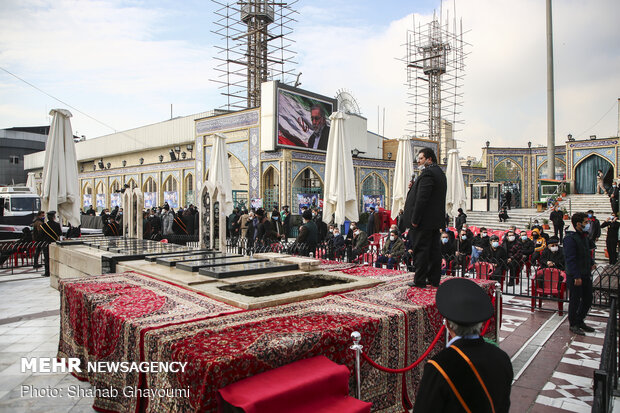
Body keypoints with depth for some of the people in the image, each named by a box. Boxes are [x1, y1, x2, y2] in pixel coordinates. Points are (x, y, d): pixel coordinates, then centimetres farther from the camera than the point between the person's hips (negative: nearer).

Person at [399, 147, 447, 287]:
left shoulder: (427, 173, -15)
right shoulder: (440, 173, 17)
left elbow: (422, 198, -22)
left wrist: (415, 219, -19)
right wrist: (413, 187, 10)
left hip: (424, 220, -10)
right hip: (436, 219, 10)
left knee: (421, 250, -3)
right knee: (434, 249, 12)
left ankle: (420, 280, 3)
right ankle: (434, 279, 19)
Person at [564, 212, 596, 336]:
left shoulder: (584, 237, 11)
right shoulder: (570, 238, -18)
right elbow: (570, 259, -22)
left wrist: (591, 263, 13)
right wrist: (576, 276, -24)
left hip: (586, 274, 9)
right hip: (575, 276, -9)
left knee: (588, 299, 16)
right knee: (575, 300, 2)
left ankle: (580, 321, 32)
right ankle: (573, 325, 17)